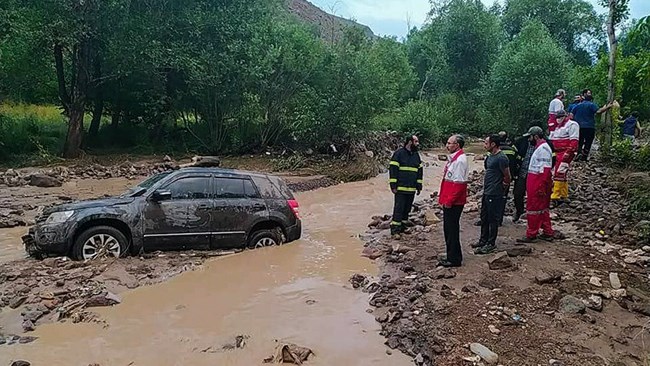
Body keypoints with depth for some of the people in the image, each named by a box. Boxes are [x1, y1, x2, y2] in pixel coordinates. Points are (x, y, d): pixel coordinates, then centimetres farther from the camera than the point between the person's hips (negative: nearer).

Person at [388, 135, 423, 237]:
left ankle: (403, 227, 22)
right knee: (399, 208, -6)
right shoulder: (399, 153, -6)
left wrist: (419, 186, 13)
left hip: (411, 189, 6)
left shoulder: (416, 155, 14)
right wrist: (393, 186, -13)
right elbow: (393, 170, -9)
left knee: (407, 209, 11)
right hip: (400, 188, -6)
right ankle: (395, 229, -1)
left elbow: (419, 171, 18)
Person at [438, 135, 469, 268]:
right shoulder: (453, 158, 14)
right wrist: (444, 198, 18)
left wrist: (450, 200, -20)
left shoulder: (460, 160, -17)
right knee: (448, 228, 15)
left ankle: (454, 259, 7)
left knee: (452, 229, -3)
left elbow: (458, 183, -22)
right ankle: (452, 256, 26)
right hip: (449, 201, 10)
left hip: (454, 202, -10)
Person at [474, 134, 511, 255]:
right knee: (484, 218, 17)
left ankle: (491, 244, 10)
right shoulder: (490, 156, 11)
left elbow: (507, 177, -16)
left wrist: (503, 186, -2)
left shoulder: (501, 158, -19)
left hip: (495, 194, -10)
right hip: (487, 192, 10)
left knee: (492, 219, 0)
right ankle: (483, 240, 29)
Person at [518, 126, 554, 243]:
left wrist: (542, 187, -26)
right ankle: (548, 233, 24)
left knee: (533, 209, -4)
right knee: (543, 209, 16)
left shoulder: (543, 148, -16)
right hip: (536, 184, 11)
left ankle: (531, 235, 2)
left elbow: (545, 169, -23)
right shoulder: (540, 147, 16)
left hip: (537, 184, -11)